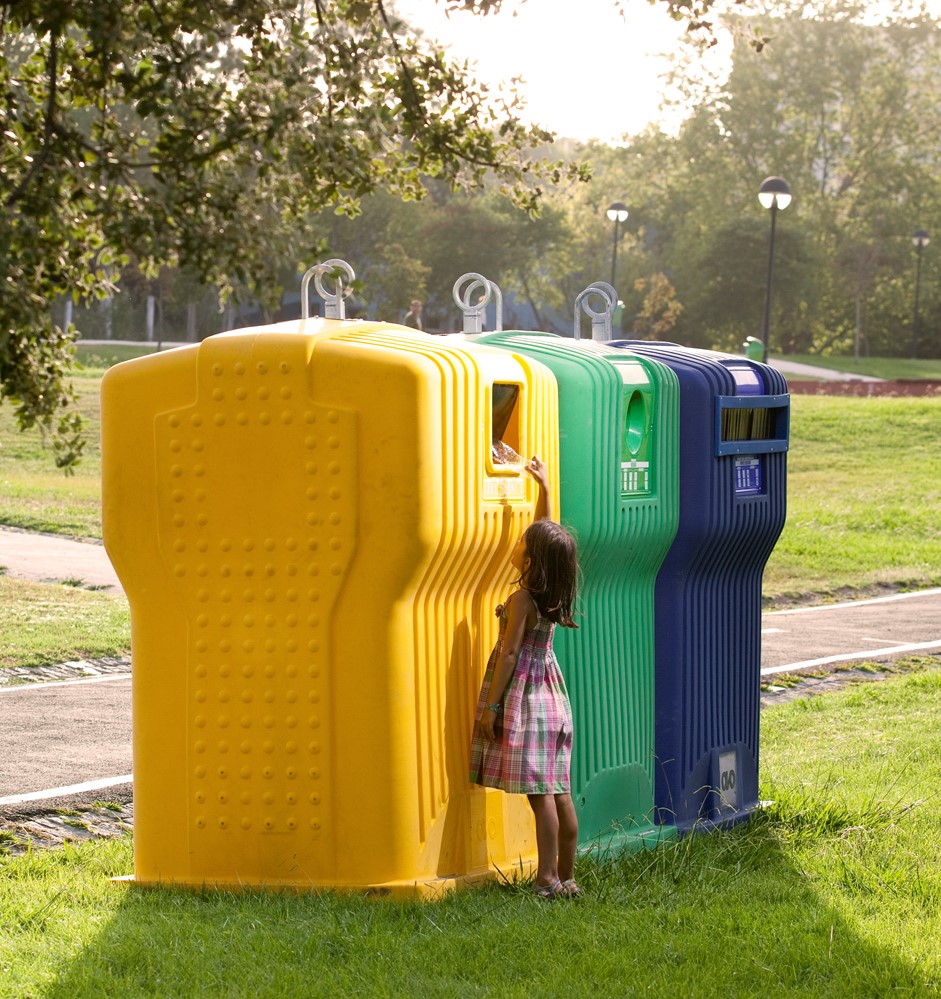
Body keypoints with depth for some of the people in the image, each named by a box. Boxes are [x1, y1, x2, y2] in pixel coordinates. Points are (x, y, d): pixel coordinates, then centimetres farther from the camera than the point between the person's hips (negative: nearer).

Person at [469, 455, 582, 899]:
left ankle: (547, 880, -9)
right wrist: (544, 485, 29)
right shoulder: (553, 595, 6)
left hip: (524, 696, -8)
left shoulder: (522, 600, -15)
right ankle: (567, 877, 11)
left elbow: (509, 653, -16)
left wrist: (490, 706, -12)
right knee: (559, 792, 8)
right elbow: (548, 533, 20)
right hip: (551, 695, 8)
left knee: (540, 793, -9)